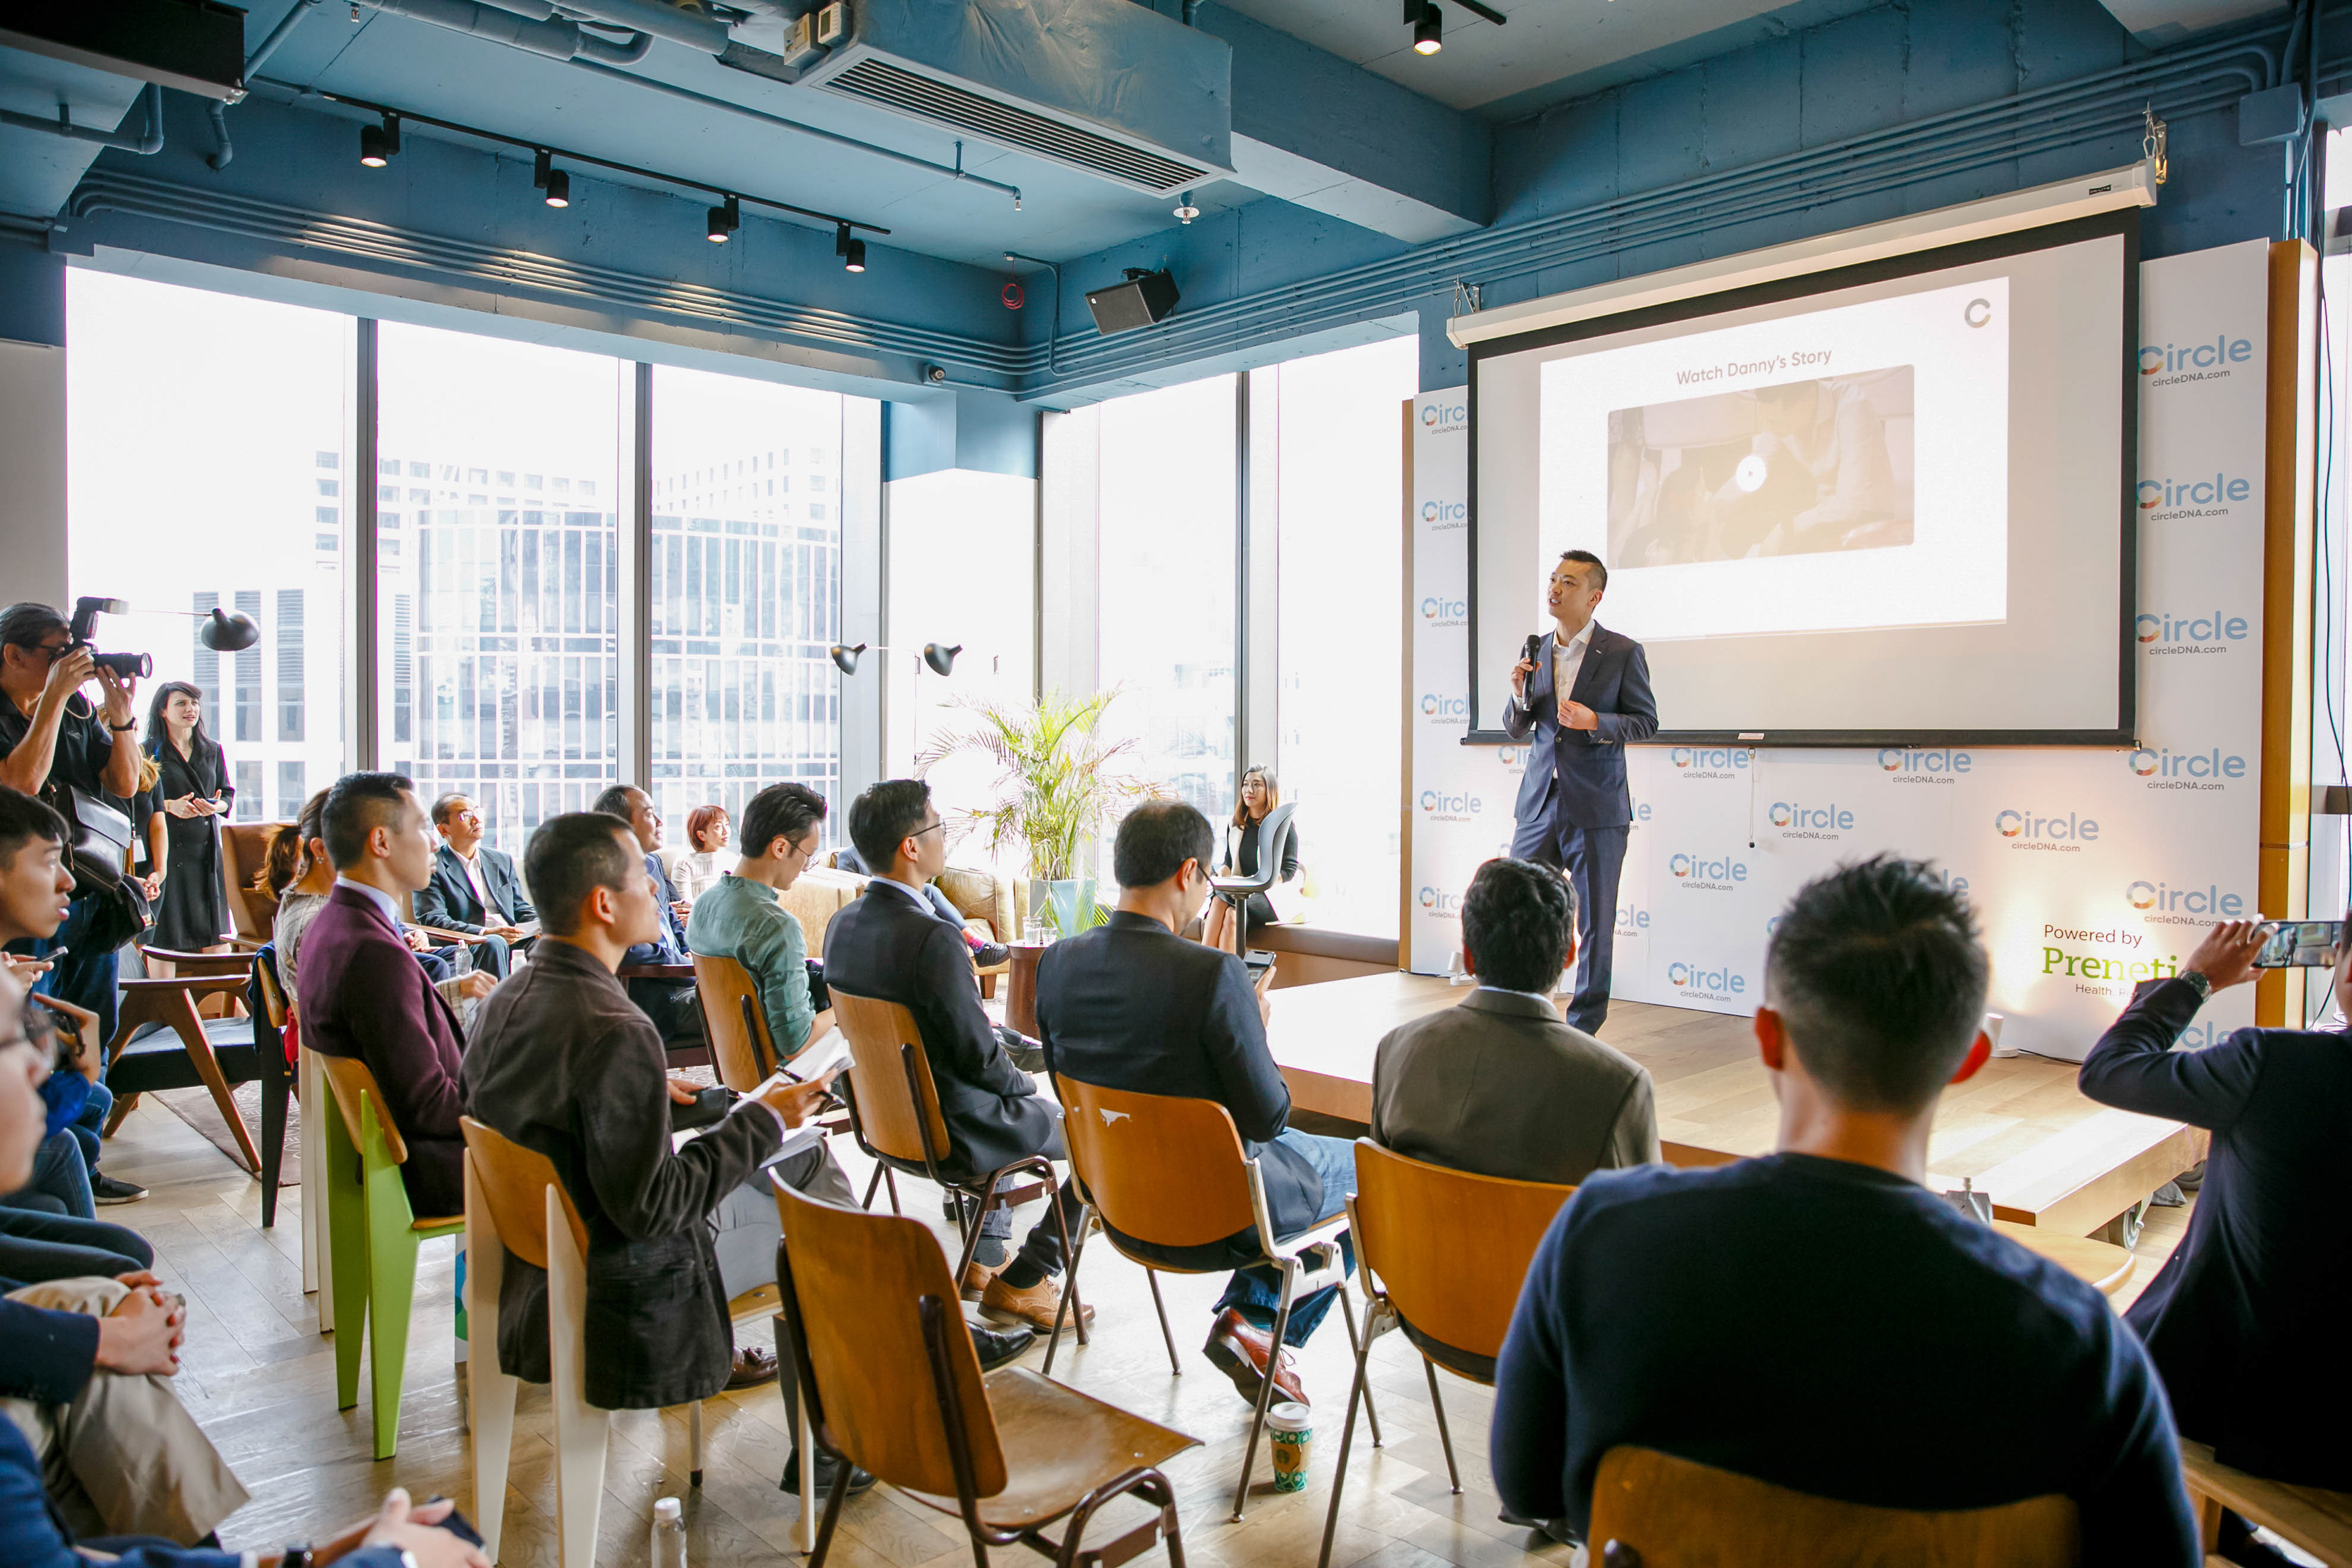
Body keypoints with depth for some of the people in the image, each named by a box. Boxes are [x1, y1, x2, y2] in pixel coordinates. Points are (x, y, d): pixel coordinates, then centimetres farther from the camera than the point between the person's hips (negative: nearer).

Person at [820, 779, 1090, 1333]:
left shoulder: (842, 925, -3)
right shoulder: (932, 940, -30)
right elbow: (980, 1056, -23)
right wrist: (1026, 1082, -2)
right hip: (953, 1133, -9)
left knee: (1006, 1100, 37)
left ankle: (986, 1257, 40)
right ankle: (1021, 1282, 14)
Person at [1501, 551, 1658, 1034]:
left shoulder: (1623, 652, -4)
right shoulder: (1535, 651, 8)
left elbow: (1646, 721, -2)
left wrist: (1595, 722, -18)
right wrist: (1519, 695, -8)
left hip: (1596, 807, -4)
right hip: (1540, 800, 4)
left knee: (1595, 921, 5)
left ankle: (1584, 1024, 18)